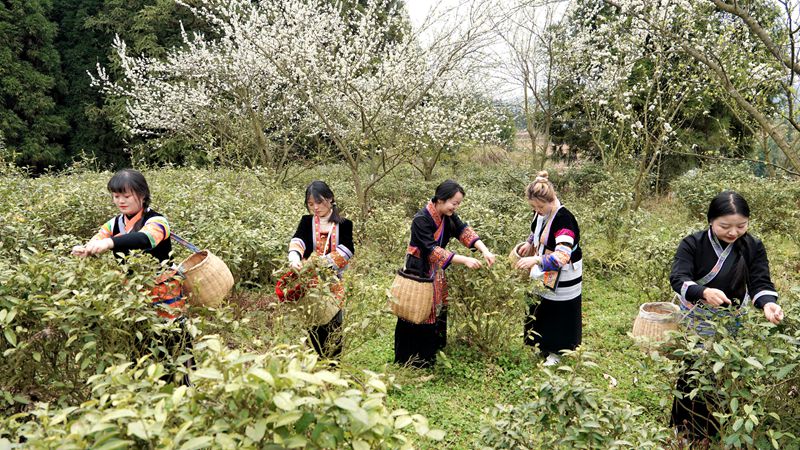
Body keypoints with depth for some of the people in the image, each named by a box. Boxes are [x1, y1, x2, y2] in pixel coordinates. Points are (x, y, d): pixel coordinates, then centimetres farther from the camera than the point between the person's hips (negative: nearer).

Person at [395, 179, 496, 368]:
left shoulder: (448, 216, 0)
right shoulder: (421, 219, -24)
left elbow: (464, 230, -9)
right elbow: (432, 250, -29)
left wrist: (484, 250, -25)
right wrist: (465, 260, -32)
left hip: (437, 274, 8)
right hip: (419, 274, -8)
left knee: (437, 316, 14)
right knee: (416, 322, 1)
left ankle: (429, 362, 28)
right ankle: (409, 364, 16)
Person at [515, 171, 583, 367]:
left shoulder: (564, 219, -29)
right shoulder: (541, 214, -3)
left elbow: (562, 256, -38)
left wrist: (536, 260, -45)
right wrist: (529, 244, 0)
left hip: (562, 281, -8)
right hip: (544, 277, 8)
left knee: (558, 315, 8)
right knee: (540, 313, 19)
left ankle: (555, 353, 27)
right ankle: (544, 346, 38)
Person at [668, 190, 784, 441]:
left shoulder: (753, 247, -7)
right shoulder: (693, 244, -16)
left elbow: (760, 283, -12)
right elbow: (678, 278, -26)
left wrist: (768, 303, -36)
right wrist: (704, 292, -47)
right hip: (696, 325, -2)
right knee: (692, 379, 10)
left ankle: (716, 434, 34)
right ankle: (686, 433, 30)